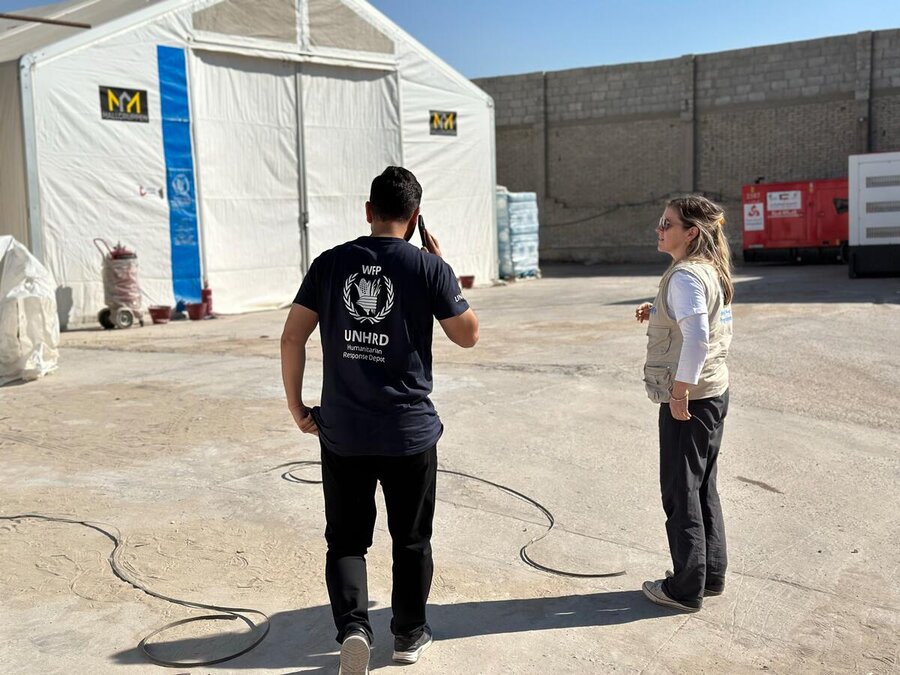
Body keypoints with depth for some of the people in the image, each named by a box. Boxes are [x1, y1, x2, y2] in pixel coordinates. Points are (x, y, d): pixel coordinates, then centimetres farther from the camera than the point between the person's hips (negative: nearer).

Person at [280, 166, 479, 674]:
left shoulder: (331, 263, -1)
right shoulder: (429, 267, -8)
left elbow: (293, 337, -2)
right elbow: (468, 335, 2)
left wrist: (296, 405, 7)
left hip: (342, 432, 1)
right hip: (410, 432, -1)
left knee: (346, 539, 14)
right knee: (411, 539, 17)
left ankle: (353, 627, -5)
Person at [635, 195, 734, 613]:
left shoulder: (685, 276, -19)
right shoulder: (713, 270, 11)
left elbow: (697, 337, -29)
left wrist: (680, 392, -24)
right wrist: (657, 313, 7)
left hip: (688, 400, -10)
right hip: (714, 393, 10)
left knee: (681, 493, 3)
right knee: (703, 488, 19)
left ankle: (687, 589, 14)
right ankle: (711, 575, 30)